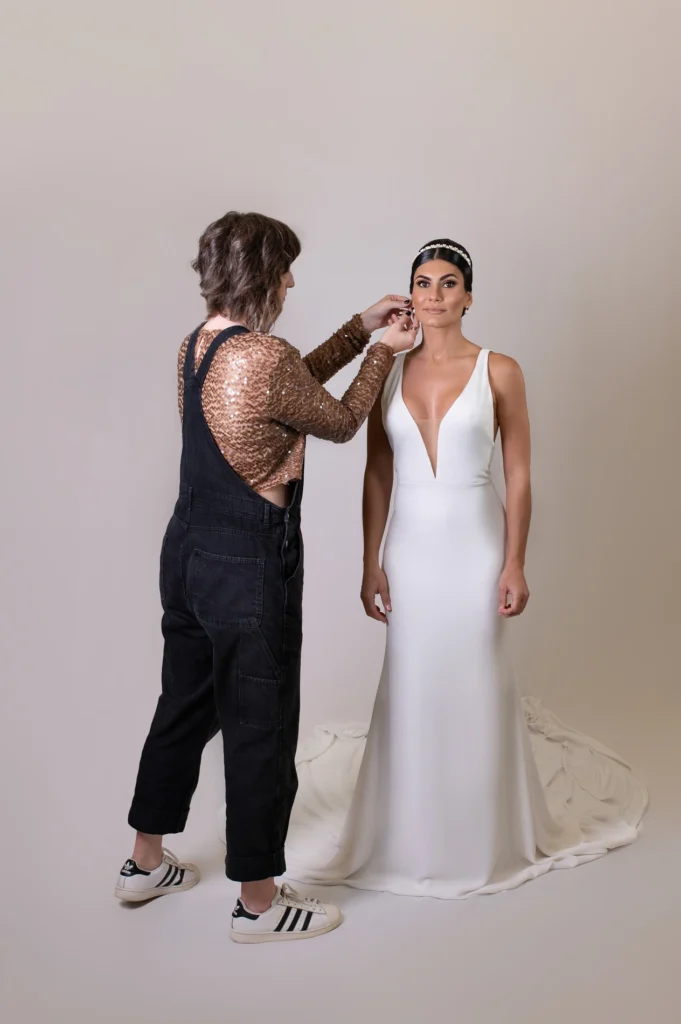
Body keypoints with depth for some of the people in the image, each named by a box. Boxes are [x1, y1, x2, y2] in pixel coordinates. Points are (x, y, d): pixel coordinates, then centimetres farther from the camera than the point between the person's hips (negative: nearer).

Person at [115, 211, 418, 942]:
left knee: (183, 707, 21)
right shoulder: (264, 357, -21)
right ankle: (258, 903, 22)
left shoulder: (196, 345, 6)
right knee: (261, 731, 6)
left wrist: (360, 328, 18)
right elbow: (339, 423, -5)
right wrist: (382, 353, 9)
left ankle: (145, 863, 37)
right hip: (249, 569, -9)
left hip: (188, 553, 9)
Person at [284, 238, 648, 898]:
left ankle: (479, 837, 28)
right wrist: (371, 563, 2)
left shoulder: (499, 372, -5)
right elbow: (377, 475, 4)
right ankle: (412, 832, 28)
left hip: (475, 547, -2)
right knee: (411, 688, 10)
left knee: (475, 687, 7)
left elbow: (518, 474, -4)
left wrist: (515, 564, -8)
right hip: (411, 548, 2)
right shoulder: (390, 372, 2)